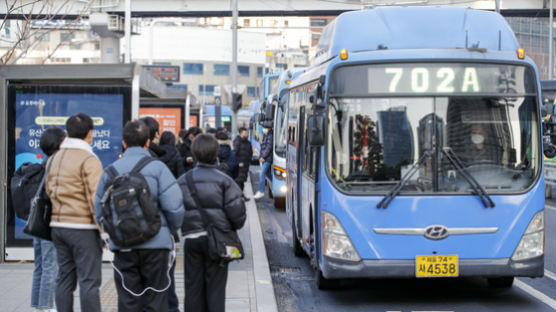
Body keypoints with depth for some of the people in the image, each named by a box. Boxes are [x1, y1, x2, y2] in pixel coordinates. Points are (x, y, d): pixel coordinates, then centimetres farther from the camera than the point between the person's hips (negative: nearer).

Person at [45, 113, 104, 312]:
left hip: (58, 226, 7)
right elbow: (95, 198, -16)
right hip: (83, 228, -7)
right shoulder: (88, 160, -12)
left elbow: (49, 191, 16)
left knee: (64, 279, 11)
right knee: (89, 281, -5)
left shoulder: (54, 159, 13)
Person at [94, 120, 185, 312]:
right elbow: (174, 205, -12)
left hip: (122, 245, 2)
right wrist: (172, 230, 5)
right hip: (156, 243, -2)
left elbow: (99, 210, 6)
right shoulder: (157, 168, -5)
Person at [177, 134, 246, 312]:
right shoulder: (224, 180, -6)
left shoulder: (182, 181, 4)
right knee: (215, 286, 4)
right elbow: (236, 209, -9)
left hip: (191, 237, 3)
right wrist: (234, 227, 10)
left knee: (193, 286, 11)